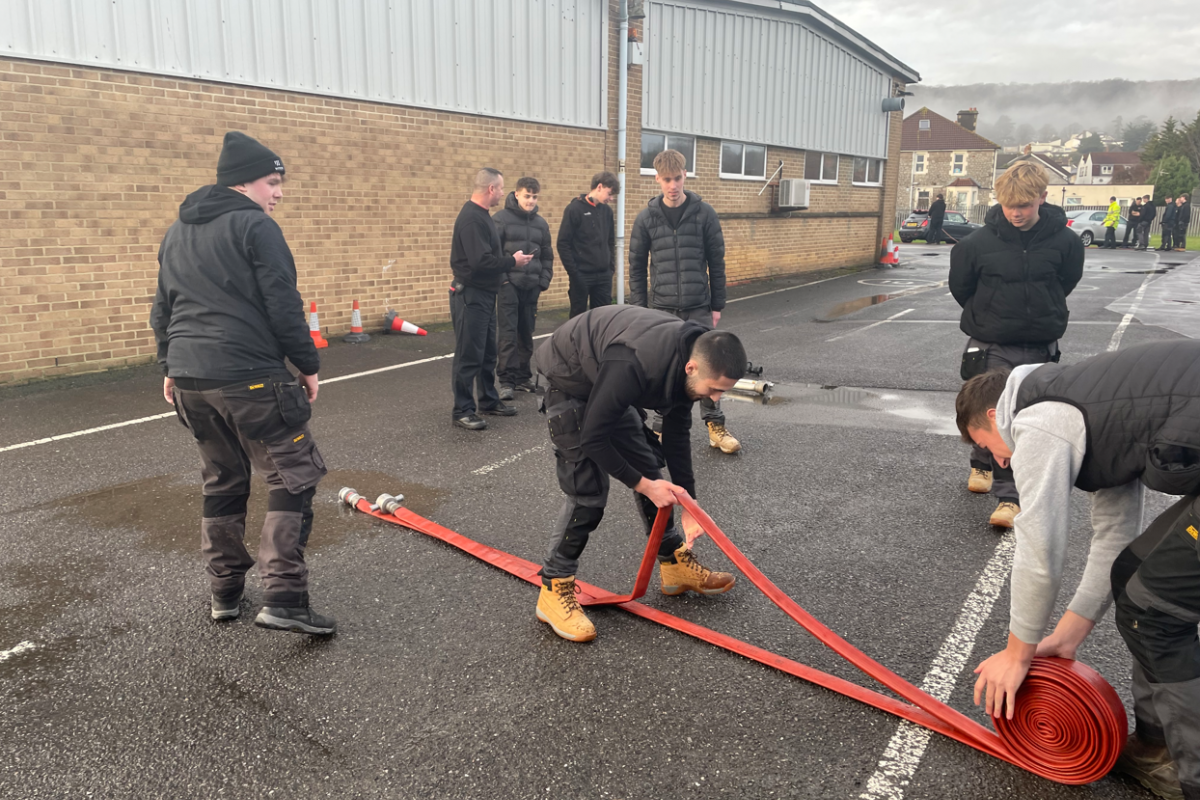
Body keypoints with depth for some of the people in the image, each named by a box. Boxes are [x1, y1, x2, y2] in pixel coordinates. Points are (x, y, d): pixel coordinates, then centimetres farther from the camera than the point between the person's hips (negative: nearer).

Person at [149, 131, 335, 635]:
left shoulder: (177, 233, 18)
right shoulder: (255, 226, -8)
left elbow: (162, 310, 22)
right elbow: (283, 306, -12)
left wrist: (170, 367, 28)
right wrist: (308, 365, -4)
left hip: (189, 380, 8)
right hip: (249, 378, -8)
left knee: (222, 481, 18)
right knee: (293, 478, -2)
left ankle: (225, 592, 24)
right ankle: (282, 598, -9)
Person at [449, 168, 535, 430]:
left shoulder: (481, 215, 13)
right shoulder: (471, 218, -19)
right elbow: (481, 262, -26)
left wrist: (508, 263, 3)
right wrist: (513, 262, -15)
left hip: (485, 295, 10)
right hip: (471, 296, -10)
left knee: (488, 352, 17)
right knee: (469, 355, -3)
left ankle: (489, 401, 28)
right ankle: (462, 410, 5)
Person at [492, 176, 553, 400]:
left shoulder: (540, 223, 13)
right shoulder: (501, 219, -2)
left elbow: (547, 256, 17)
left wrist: (544, 281, 7)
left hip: (531, 286, 5)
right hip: (509, 285, -5)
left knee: (526, 333, 10)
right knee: (508, 333, -7)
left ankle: (523, 376, 19)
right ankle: (506, 379, -3)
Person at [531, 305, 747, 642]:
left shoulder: (691, 354, -15)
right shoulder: (635, 367, -41)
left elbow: (677, 433, -2)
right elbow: (593, 438, -31)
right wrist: (642, 485, -21)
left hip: (605, 381, 8)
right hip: (568, 380, -8)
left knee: (650, 467, 8)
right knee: (588, 490, -13)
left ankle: (675, 564, 23)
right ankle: (554, 591, -1)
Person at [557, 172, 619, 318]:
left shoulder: (607, 211, 10)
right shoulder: (575, 209, -7)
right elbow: (563, 243, -9)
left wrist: (611, 267, 7)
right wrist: (573, 272, -13)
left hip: (604, 276, 5)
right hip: (581, 276, -5)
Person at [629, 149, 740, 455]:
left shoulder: (704, 213, -1)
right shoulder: (646, 218, 1)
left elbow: (716, 262, 3)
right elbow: (637, 266, 5)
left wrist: (717, 304, 2)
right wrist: (640, 308, 1)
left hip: (698, 307, 0)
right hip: (661, 309, 0)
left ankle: (715, 426, 18)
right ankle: (663, 427, 18)